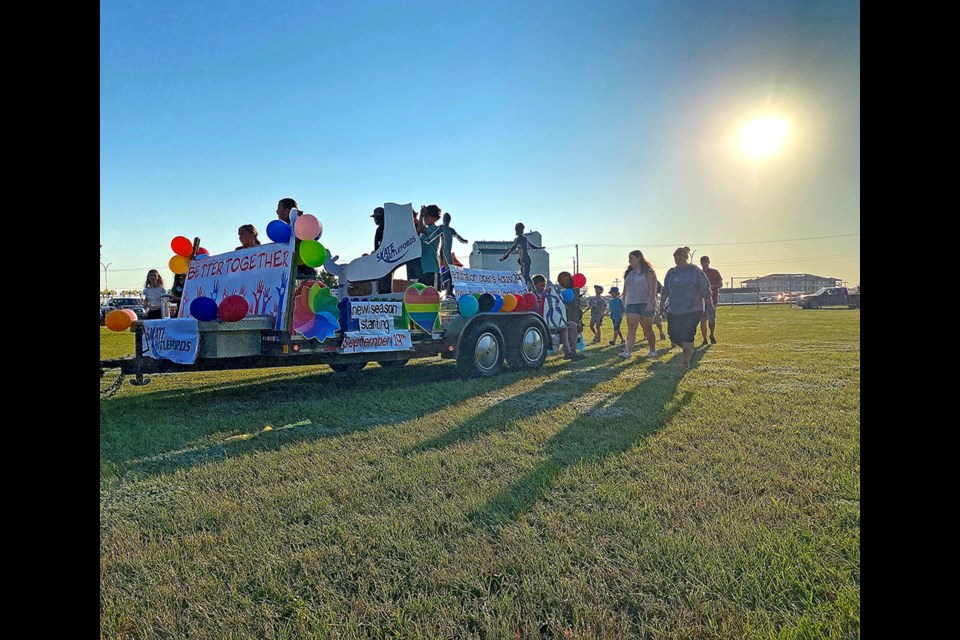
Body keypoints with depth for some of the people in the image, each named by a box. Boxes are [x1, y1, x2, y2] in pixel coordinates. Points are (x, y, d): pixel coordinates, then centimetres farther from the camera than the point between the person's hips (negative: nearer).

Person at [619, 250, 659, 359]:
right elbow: (625, 289, 19)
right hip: (631, 304, 4)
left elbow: (653, 289, -11)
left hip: (645, 304, -4)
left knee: (647, 328, 5)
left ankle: (653, 350, 23)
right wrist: (624, 302, 13)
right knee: (631, 327, -11)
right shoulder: (628, 272, 14)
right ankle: (628, 351, -22)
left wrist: (650, 304, -19)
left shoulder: (648, 272, -4)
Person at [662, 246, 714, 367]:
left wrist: (709, 304, -5)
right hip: (674, 310, 5)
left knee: (687, 336, -9)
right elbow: (665, 291, 18)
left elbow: (705, 290, -2)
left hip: (692, 310, -5)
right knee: (673, 335, 0)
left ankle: (686, 361, 5)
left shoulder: (695, 271, -2)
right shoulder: (671, 273, 11)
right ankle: (689, 351, 28)